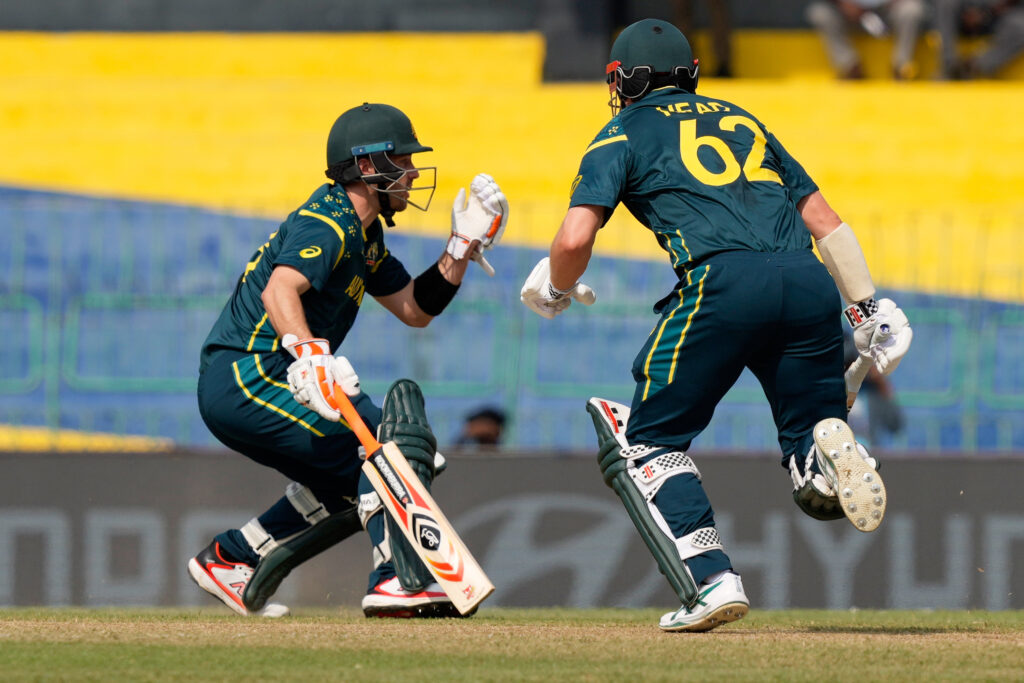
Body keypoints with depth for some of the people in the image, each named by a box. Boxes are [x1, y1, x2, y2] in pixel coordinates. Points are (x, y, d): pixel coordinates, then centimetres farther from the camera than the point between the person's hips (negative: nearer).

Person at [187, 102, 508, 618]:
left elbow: (414, 309, 21)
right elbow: (279, 290, -32)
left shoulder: (363, 232, 18)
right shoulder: (327, 224, -14)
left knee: (347, 481, 20)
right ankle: (399, 580, -22)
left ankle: (229, 559, 22)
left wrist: (464, 246, 10)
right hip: (244, 378, -11)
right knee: (388, 440, -16)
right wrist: (310, 356, -48)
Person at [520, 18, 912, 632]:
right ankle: (829, 443, -21)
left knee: (651, 440, 11)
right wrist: (867, 310, 28)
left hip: (723, 282, -4)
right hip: (811, 283, 5)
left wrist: (554, 290, 24)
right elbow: (824, 219, 27)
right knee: (820, 487, 15)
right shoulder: (742, 120, 32)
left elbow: (575, 238, 4)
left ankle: (712, 581, -7)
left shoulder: (624, 134, 17)